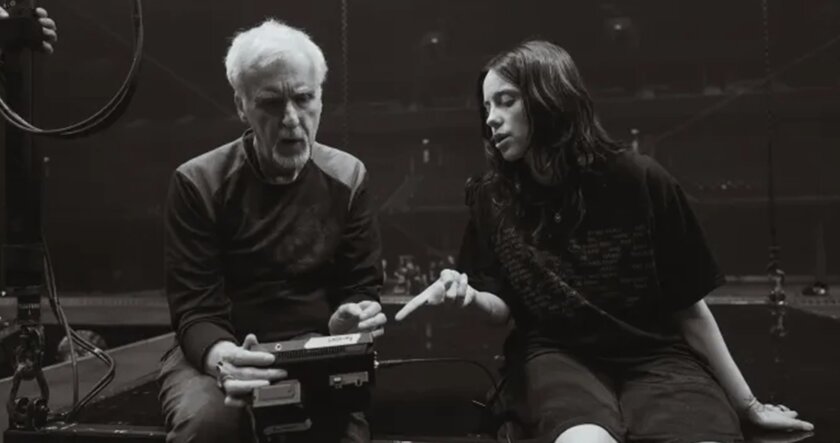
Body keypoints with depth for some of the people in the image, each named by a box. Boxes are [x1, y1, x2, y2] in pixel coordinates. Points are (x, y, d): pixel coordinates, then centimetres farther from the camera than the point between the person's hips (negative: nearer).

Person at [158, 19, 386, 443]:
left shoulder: (348, 177, 2)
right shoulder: (198, 183, -6)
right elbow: (194, 308, -10)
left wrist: (350, 321, -21)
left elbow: (361, 288, 4)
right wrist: (221, 357, -33)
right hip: (221, 355, -1)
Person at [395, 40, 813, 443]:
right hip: (557, 356, 0)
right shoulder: (492, 196, 1)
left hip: (654, 355, 1)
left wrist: (747, 404, 10)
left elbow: (689, 306, 2)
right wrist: (469, 295, -20)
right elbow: (503, 306, 5)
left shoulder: (641, 181, -6)